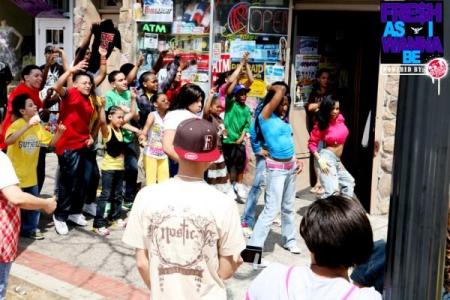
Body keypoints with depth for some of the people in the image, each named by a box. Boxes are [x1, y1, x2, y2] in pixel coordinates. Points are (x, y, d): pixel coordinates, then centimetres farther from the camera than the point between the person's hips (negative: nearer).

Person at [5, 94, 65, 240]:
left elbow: (51, 142, 10)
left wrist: (59, 132, -10)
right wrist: (28, 126, -43)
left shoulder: (37, 126, 4)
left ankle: (30, 229, 30)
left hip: (30, 174, 7)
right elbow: (8, 141, -38)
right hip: (15, 174, -6)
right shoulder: (17, 125, -18)